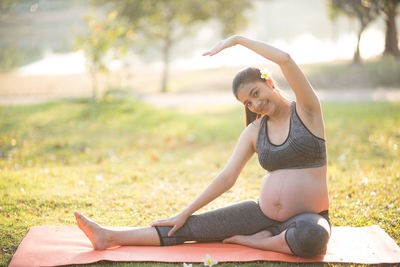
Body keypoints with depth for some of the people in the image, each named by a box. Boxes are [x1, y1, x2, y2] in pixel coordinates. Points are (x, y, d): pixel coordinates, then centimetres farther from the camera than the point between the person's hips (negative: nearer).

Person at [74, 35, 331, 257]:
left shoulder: (306, 110, -6)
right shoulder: (254, 131, 7)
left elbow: (284, 59, -20)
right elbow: (227, 178, 5)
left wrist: (237, 39, -12)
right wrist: (185, 213, 1)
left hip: (309, 217, -4)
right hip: (262, 214, 4)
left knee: (311, 237, -41)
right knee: (193, 226, -7)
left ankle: (255, 241, -15)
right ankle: (110, 237, -4)